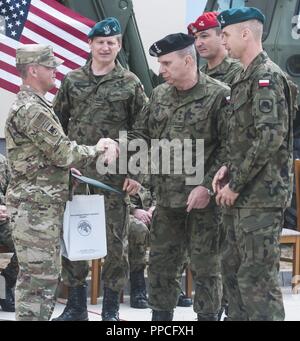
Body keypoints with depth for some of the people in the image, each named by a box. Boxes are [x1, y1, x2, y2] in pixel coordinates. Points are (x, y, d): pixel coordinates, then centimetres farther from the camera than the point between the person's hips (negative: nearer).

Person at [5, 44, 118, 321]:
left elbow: (59, 147, 19)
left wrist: (102, 145, 5)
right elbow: (64, 154, -18)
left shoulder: (33, 105, 17)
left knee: (33, 277, 15)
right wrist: (97, 151, -2)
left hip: (42, 206, 11)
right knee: (40, 278, -8)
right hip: (36, 208, -11)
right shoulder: (32, 110, -17)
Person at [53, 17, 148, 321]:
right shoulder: (72, 81, 8)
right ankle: (76, 305, 17)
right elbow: (57, 124, 12)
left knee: (115, 241, 2)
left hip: (115, 175, -2)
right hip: (74, 172, 2)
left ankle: (111, 309, 12)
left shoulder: (130, 84, 2)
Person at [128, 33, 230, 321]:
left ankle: (207, 315, 14)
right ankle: (160, 314, 25)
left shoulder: (219, 95, -10)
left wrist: (207, 186, -19)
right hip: (166, 198, 6)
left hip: (202, 200, -6)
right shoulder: (159, 95, 10)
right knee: (161, 264, 13)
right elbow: (140, 134, 17)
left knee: (205, 266, 3)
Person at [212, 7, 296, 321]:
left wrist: (235, 184, -17)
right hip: (240, 196, 10)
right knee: (233, 270, 15)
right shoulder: (246, 78, 17)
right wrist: (228, 168, 6)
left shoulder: (267, 76, -13)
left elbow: (270, 137, -21)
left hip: (261, 195, -10)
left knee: (256, 278, -8)